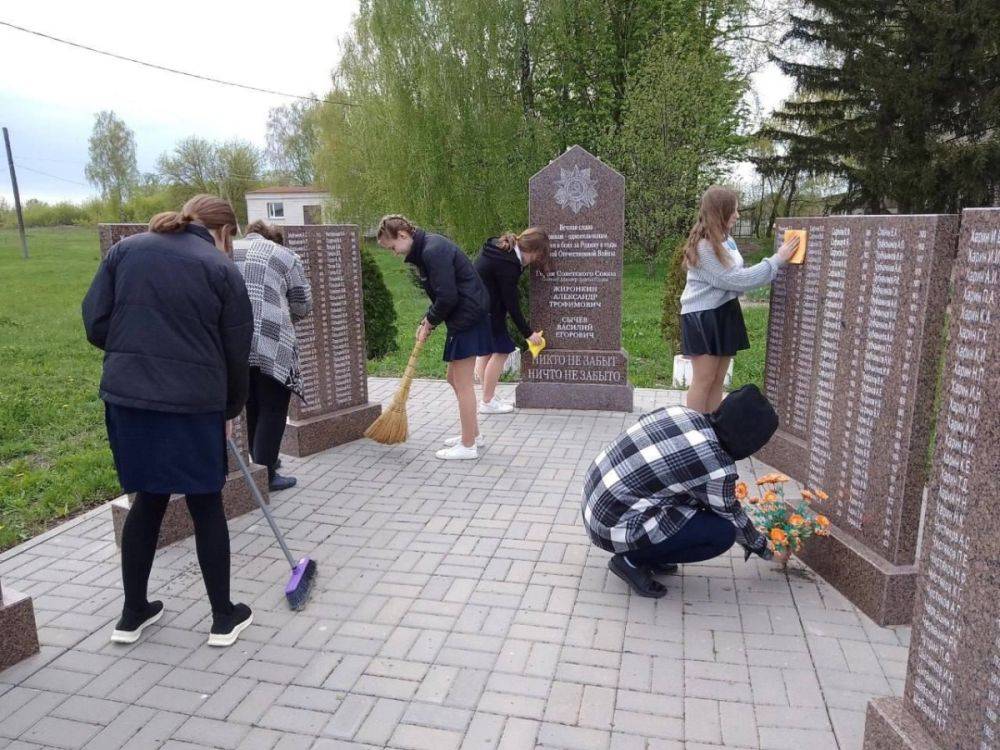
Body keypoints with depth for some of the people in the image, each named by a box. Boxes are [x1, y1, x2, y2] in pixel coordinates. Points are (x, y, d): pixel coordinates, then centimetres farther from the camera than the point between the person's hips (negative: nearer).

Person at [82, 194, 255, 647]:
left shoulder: (126, 249, 9)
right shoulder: (221, 269, -2)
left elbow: (95, 323, 5)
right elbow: (236, 353, 0)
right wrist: (231, 410, 13)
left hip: (126, 398, 4)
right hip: (192, 404, -4)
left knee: (147, 500, 19)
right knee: (206, 506, 9)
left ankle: (133, 613, 30)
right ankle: (224, 617, 21)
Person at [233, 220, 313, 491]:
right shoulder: (285, 256, 9)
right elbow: (303, 306, 10)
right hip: (269, 343, -4)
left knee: (251, 407, 18)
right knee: (272, 409, 5)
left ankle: (259, 463, 30)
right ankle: (264, 476, 5)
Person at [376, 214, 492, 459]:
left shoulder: (433, 250, -18)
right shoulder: (425, 249, 14)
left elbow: (447, 297, -22)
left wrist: (430, 322, -7)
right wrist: (427, 321, 7)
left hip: (468, 318, -10)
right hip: (463, 318, 10)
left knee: (463, 383, -3)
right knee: (455, 378, 17)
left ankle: (468, 446, 7)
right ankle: (473, 434, 29)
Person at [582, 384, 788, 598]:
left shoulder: (685, 413, 1)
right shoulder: (717, 469, -20)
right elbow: (732, 517, 0)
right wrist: (762, 547, 21)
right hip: (615, 526, -8)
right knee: (723, 533, -6)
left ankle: (647, 555, 18)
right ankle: (633, 561, 2)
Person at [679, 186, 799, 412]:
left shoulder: (726, 239, 8)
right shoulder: (704, 246, -19)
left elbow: (737, 276, 12)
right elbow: (735, 279, -18)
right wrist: (777, 260, -12)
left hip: (725, 313, 8)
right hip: (702, 316, -8)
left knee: (718, 380, 11)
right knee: (704, 379, -4)